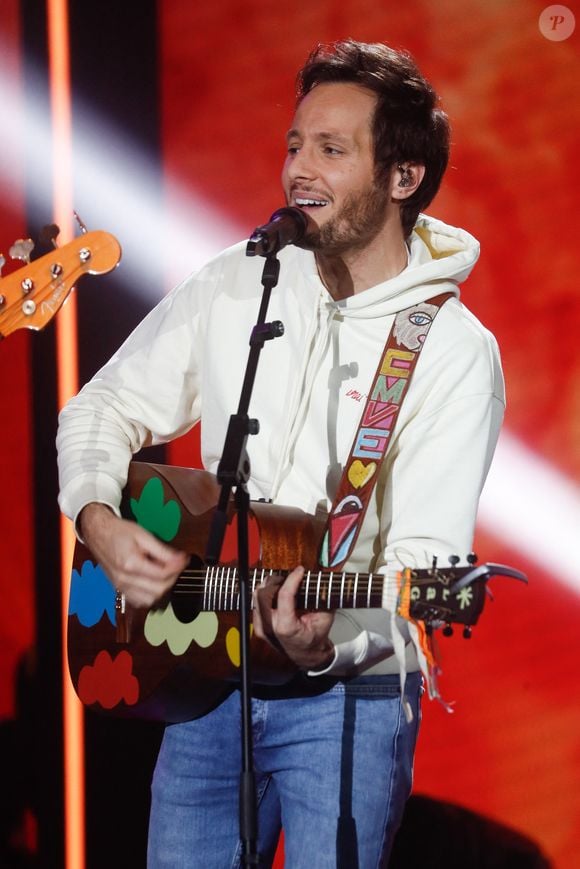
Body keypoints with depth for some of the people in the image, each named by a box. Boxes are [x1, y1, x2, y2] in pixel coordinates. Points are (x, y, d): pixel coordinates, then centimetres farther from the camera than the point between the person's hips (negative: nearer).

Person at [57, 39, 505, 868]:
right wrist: (100, 521, -9)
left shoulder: (455, 353, -11)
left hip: (348, 689, -4)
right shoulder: (232, 288, 2)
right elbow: (102, 411, 10)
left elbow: (425, 564, -17)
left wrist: (330, 638, -35)